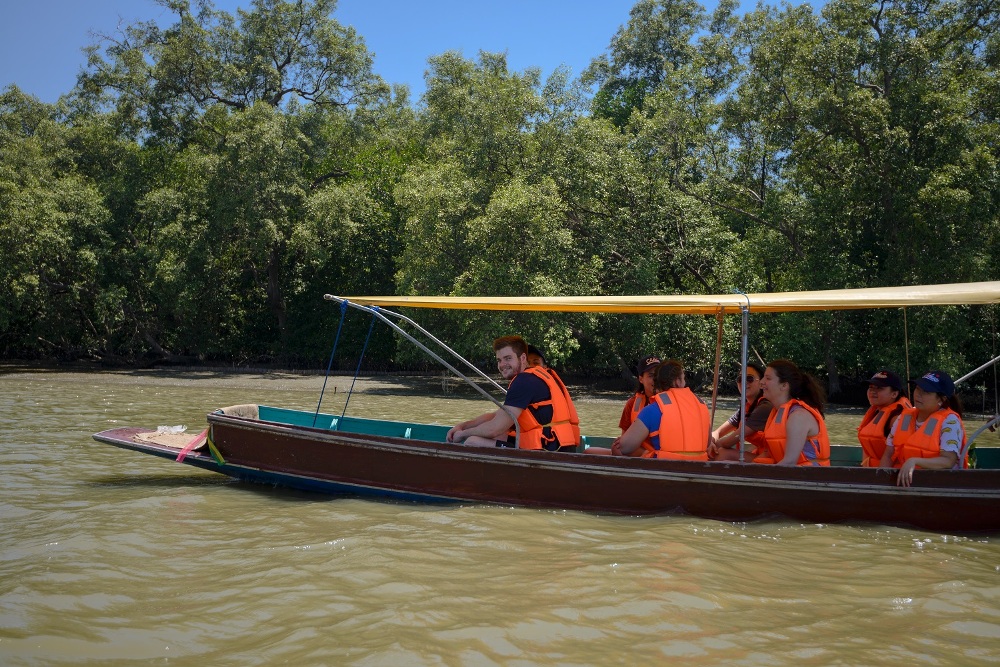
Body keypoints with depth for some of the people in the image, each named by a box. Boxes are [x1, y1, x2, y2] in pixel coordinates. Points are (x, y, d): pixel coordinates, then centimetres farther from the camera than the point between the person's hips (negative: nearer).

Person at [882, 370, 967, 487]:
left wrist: (914, 461, -30)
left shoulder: (949, 421, -7)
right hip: (902, 481, 2)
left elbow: (949, 461, -17)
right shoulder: (905, 417, 8)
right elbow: (888, 456, 8)